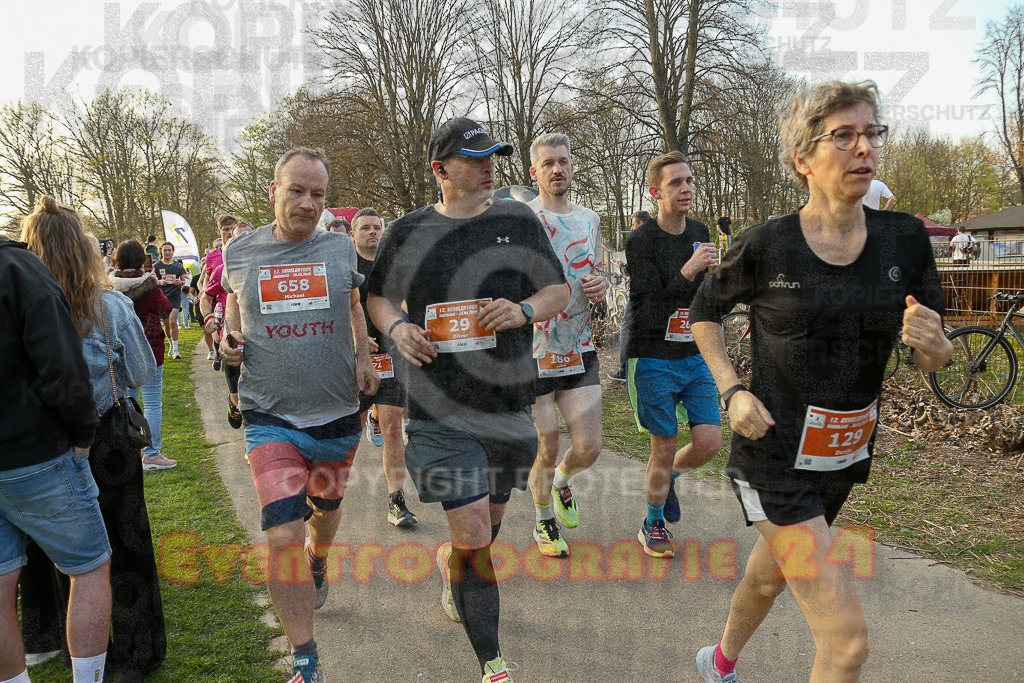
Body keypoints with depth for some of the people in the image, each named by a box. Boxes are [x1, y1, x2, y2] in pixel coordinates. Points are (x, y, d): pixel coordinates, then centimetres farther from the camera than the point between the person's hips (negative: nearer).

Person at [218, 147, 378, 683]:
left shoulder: (340, 248, -1)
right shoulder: (240, 252, -2)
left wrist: (363, 360, 5)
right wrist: (230, 340, 1)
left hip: (338, 413, 2)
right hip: (271, 417, -2)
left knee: (326, 508, 24)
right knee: (283, 539, -11)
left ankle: (317, 568, 59)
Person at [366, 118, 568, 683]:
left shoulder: (518, 221, 4)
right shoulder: (407, 232, 2)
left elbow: (559, 291, 8)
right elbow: (378, 297, 14)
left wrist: (524, 310, -13)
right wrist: (397, 327, -8)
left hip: (509, 400, 3)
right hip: (441, 407, -2)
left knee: (490, 518, 19)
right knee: (474, 534, -6)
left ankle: (448, 561, 55)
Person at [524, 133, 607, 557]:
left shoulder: (590, 220, 11)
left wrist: (600, 288, -1)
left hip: (580, 351, 4)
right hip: (532, 352, -4)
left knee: (589, 448, 4)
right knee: (545, 449, 6)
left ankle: (561, 482, 40)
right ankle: (544, 522, 32)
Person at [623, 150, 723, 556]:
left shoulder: (700, 233, 8)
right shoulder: (641, 241, -13)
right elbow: (651, 309, -20)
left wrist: (712, 275, -4)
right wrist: (689, 271, -30)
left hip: (694, 355, 6)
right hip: (653, 359, -5)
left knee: (709, 443, 0)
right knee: (665, 447, 2)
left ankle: (668, 478, 33)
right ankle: (652, 525, 26)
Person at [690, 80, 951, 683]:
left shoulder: (905, 238, -3)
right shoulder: (766, 247, -14)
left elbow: (936, 358, 4)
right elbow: (705, 311, 3)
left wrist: (930, 343, -20)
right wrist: (732, 391, -10)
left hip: (846, 454, 5)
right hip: (775, 459, -5)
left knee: (768, 577, 27)